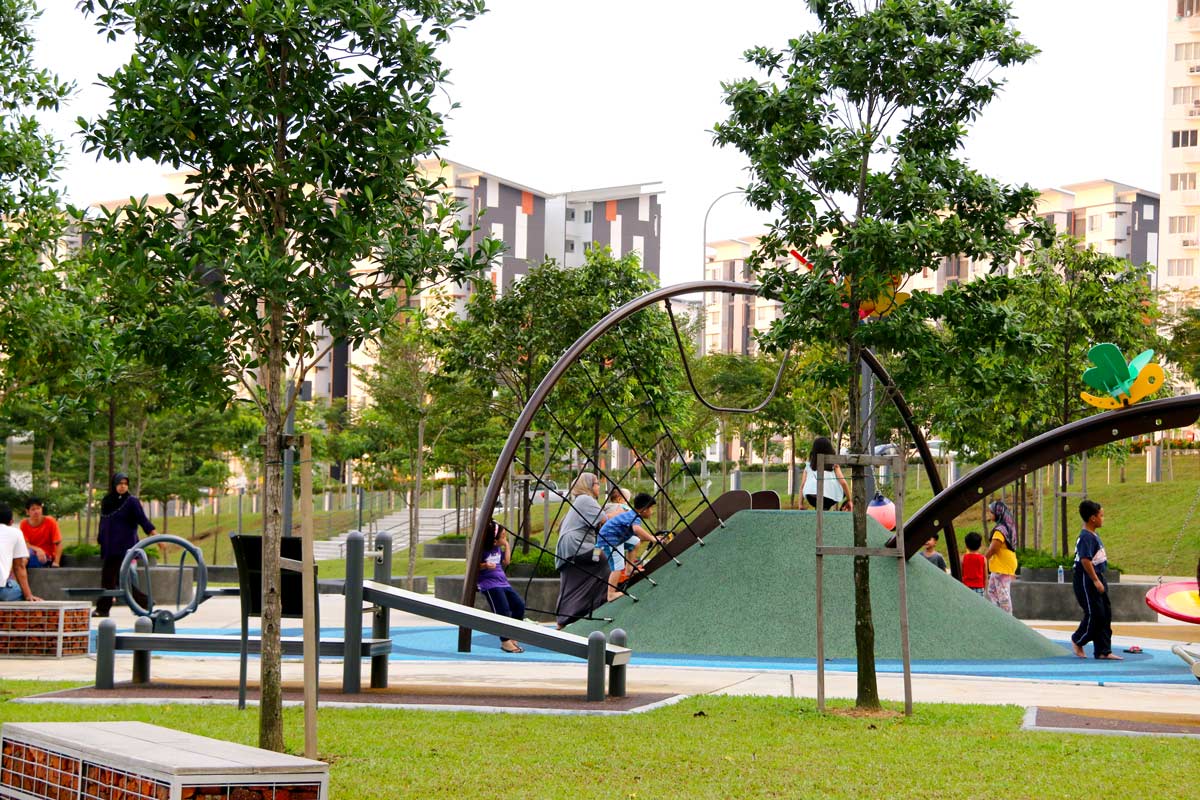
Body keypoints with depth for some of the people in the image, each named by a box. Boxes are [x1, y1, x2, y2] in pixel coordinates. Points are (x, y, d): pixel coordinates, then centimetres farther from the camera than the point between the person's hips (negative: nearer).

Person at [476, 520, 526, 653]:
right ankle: (505, 642, -5)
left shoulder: (498, 549, 13)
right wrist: (485, 566, -28)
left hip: (502, 582, 9)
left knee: (519, 605, 3)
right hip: (489, 583, -9)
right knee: (503, 610, -14)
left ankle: (512, 637, 13)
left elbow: (505, 562, 18)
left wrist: (507, 546, 14)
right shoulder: (483, 550, -12)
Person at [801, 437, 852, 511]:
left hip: (811, 500, 3)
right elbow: (843, 483, 10)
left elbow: (802, 487, 17)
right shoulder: (833, 465, 17)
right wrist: (849, 501, 20)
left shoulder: (809, 466, 22)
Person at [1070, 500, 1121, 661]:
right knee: (1094, 614, -5)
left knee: (1106, 614, 7)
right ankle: (1077, 640, 18)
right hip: (1086, 581, -10)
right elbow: (1085, 560, -26)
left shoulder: (1094, 535, 13)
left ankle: (1103, 651, 10)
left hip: (1097, 579, 10)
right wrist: (1095, 580, -25)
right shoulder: (1086, 537, -18)